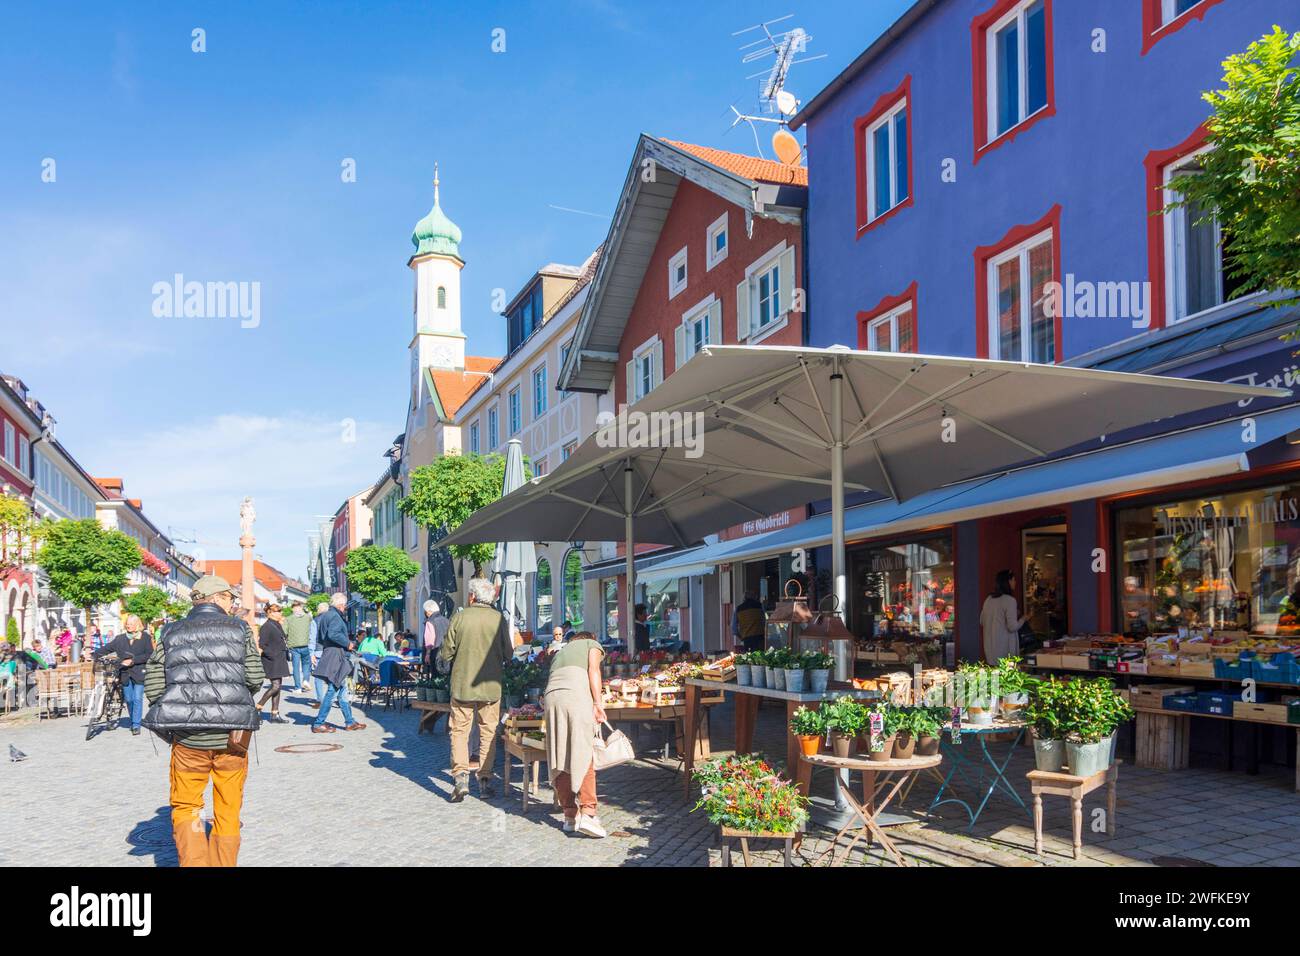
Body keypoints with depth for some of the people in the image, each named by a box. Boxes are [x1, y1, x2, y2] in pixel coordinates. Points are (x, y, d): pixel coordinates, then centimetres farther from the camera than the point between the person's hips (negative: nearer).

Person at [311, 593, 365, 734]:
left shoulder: (324, 616, 17)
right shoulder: (335, 616, -13)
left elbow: (319, 638, 21)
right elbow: (333, 634, -29)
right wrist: (348, 643, -16)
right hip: (336, 659, -11)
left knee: (343, 692, 14)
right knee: (332, 691, -5)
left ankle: (350, 722, 20)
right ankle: (318, 724, -1)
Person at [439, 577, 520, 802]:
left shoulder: (460, 617, -6)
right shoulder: (498, 618, -5)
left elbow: (446, 653, -3)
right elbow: (508, 653, 1)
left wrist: (447, 661, 20)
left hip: (462, 684, -1)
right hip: (491, 686, 1)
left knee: (459, 731, 8)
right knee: (488, 733, 11)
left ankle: (460, 776, -5)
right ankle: (485, 780, 12)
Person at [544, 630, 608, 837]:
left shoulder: (561, 651, 38)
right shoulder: (592, 644, 24)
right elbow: (593, 670, 5)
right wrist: (597, 703, -1)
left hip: (551, 695, 5)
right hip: (576, 693, -5)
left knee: (561, 758, 6)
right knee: (584, 756, -6)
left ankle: (570, 815, 6)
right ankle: (587, 813, -15)